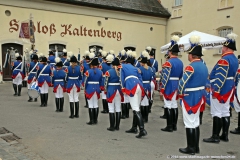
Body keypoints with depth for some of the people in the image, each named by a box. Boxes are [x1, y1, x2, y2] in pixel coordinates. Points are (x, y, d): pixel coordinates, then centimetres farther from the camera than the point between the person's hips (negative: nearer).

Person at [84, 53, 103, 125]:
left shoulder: (88, 72, -12)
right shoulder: (100, 72, 1)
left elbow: (85, 82, -7)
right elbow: (101, 82, 6)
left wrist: (85, 89, 5)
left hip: (90, 89, -4)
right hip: (97, 89, 4)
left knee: (90, 105, 2)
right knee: (96, 105, 11)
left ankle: (91, 120, 5)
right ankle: (95, 120, 18)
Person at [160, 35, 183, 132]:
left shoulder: (169, 62, -17)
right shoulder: (180, 62, 9)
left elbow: (165, 77, -19)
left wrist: (162, 89, -14)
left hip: (169, 86, -8)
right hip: (176, 85, 8)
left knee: (168, 106, -2)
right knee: (175, 105, 12)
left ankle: (169, 127, 2)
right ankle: (174, 125, 19)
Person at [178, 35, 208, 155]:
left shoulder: (191, 67, -21)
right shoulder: (204, 66, 7)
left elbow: (183, 83, -19)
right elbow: (204, 82, 13)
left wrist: (180, 94, -2)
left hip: (189, 98, -9)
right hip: (199, 97, 9)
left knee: (189, 123, 1)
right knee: (196, 122, 15)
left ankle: (191, 148, 10)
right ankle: (196, 147, 23)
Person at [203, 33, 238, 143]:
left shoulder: (224, 60, -20)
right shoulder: (235, 59, 11)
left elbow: (220, 78, -23)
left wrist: (215, 91, -20)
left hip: (220, 89, -10)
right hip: (228, 89, 10)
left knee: (217, 113, -4)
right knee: (225, 112, 13)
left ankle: (215, 137, 2)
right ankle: (225, 135, 20)